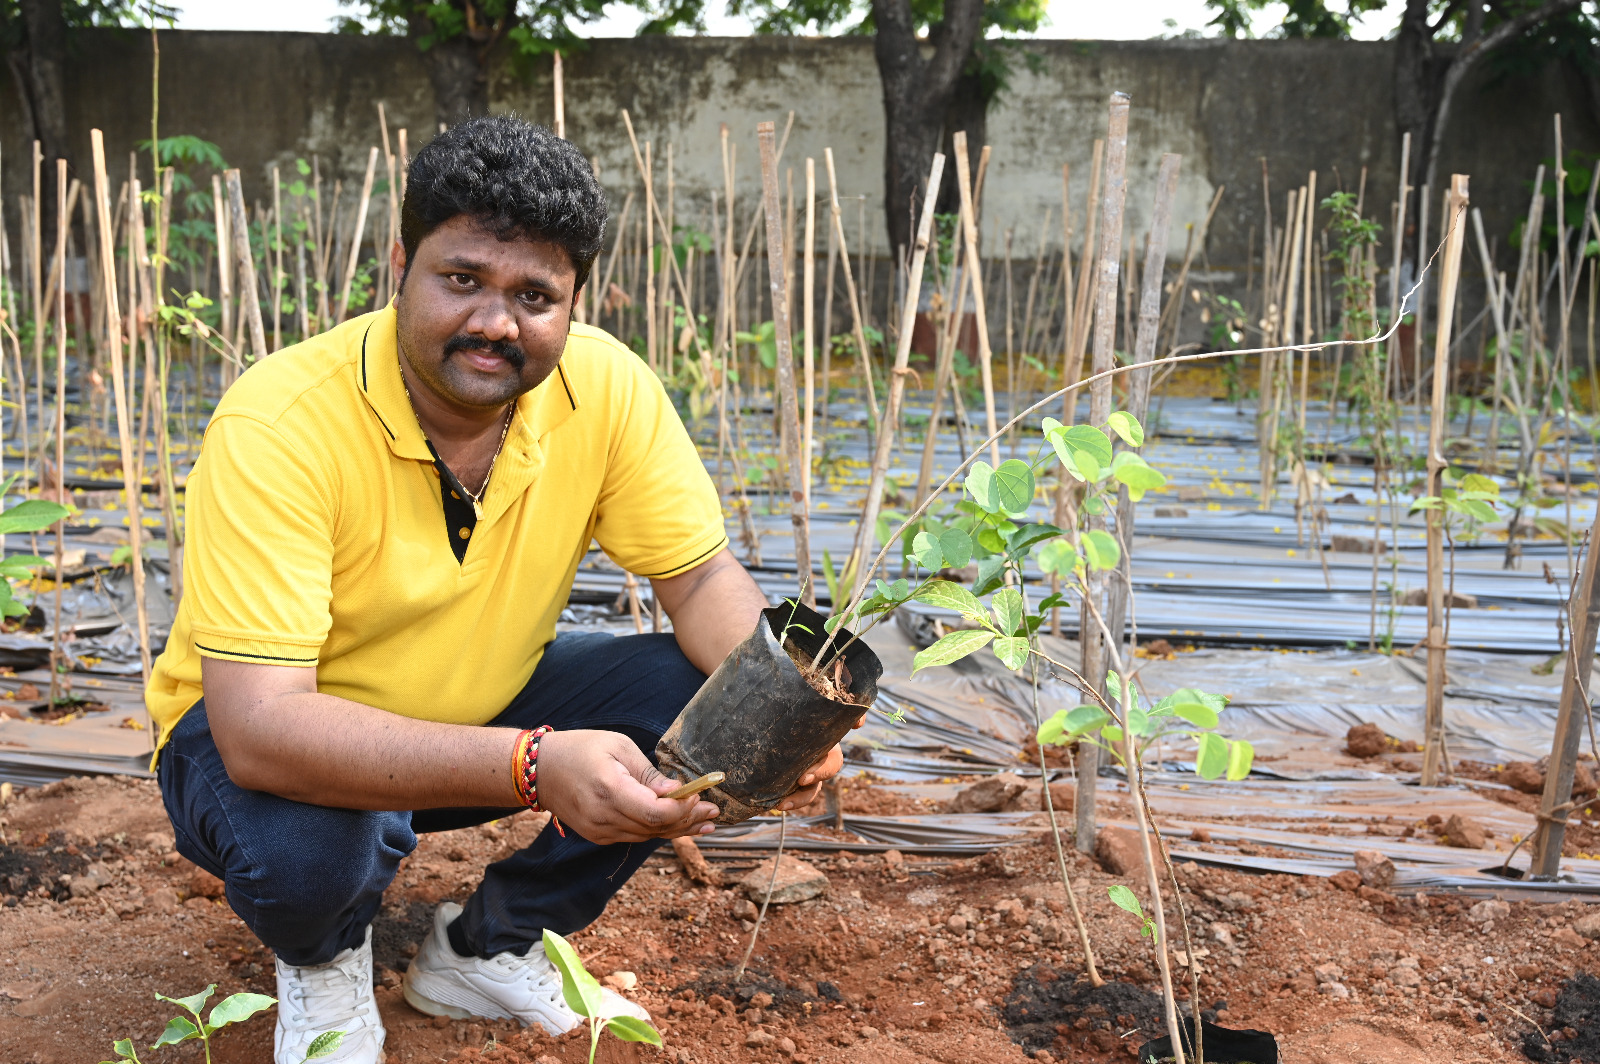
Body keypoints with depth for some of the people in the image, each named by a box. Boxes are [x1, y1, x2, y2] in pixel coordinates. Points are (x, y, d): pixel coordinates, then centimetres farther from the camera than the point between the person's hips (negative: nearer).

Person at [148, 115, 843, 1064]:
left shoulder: (604, 387, -17)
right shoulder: (280, 422, -31)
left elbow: (702, 576, -8)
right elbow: (256, 726, -37)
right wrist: (533, 765, -48)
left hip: (483, 704, 5)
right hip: (273, 733, -4)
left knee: (697, 692, -16)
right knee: (306, 844, -36)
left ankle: (487, 950, 7)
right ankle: (325, 959, 5)